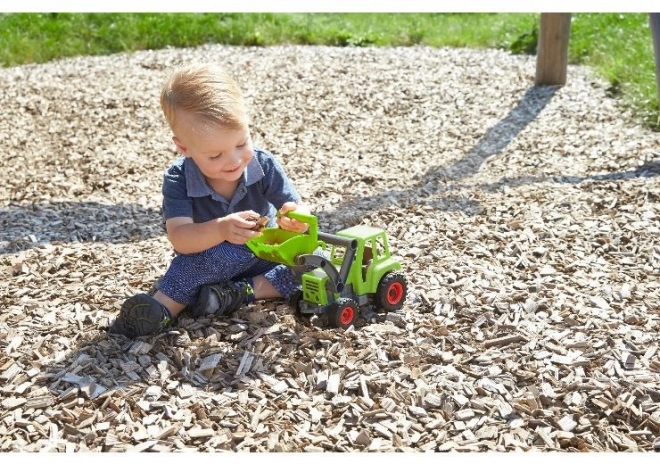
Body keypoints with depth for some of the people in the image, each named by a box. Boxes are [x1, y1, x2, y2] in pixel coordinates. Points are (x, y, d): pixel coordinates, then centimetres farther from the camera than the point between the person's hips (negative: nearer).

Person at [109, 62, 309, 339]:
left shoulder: (263, 165, -16)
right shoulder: (179, 179, -19)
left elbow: (299, 210, -14)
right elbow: (179, 238, -30)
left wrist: (296, 218, -40)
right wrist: (221, 229, -51)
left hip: (265, 256, 3)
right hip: (211, 261, -3)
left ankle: (238, 293, -25)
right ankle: (164, 308, -30)